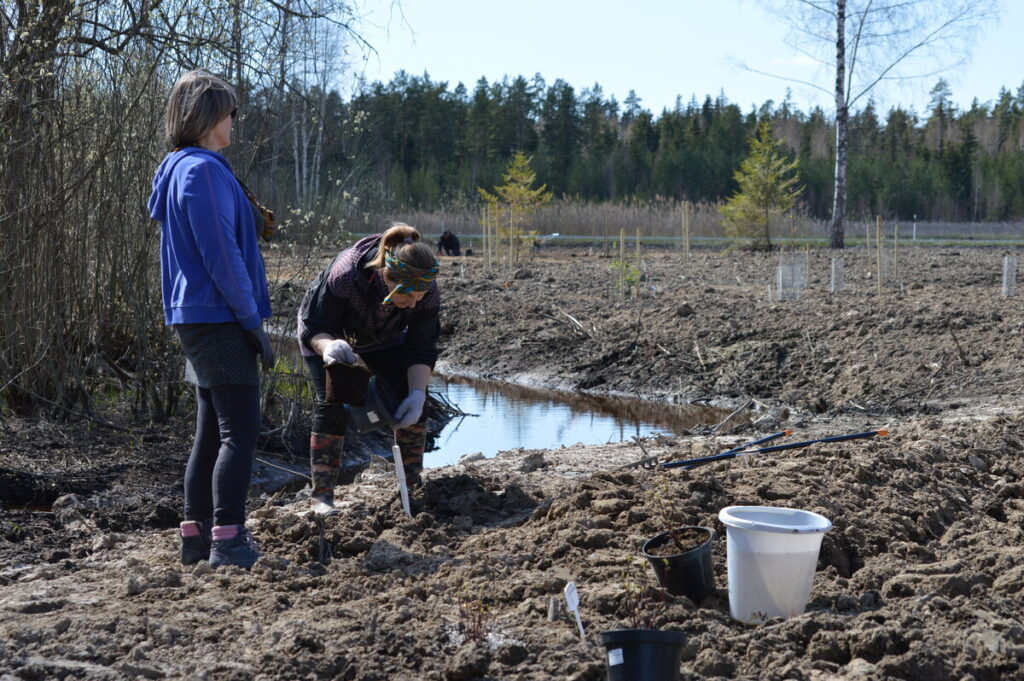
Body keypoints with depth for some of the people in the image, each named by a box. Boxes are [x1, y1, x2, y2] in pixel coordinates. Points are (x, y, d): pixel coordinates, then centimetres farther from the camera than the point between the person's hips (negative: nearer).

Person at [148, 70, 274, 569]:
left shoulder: (179, 170, 18)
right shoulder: (203, 171, -14)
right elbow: (221, 256, -18)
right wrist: (253, 322, -14)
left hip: (197, 321, 10)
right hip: (219, 319, -10)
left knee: (211, 432, 13)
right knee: (240, 432, -9)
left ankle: (196, 537, 17)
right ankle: (227, 541, -10)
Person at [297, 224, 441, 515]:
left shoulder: (427, 292, -31)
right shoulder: (345, 276, -43)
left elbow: (422, 349, -22)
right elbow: (312, 326, -33)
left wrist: (417, 392, -37)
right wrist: (328, 346, -56)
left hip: (383, 337, 4)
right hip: (327, 333, -4)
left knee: (411, 398, -7)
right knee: (331, 403, -18)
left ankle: (413, 484, 6)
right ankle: (321, 495, -15)